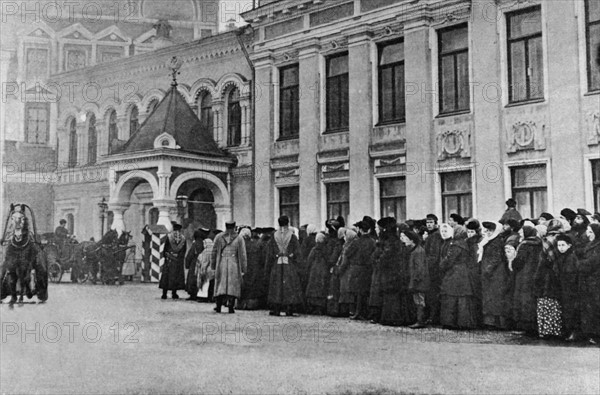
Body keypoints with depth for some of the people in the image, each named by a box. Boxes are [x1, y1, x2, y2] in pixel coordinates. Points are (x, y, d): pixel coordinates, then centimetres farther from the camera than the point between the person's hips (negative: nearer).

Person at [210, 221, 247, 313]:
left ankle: (218, 306, 5)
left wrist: (213, 265, 13)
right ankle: (231, 307, 0)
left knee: (220, 285, 10)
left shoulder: (219, 237, 3)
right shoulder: (239, 239, 0)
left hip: (221, 264, 1)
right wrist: (243, 268, 3)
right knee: (233, 286, 4)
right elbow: (242, 254, -2)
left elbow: (214, 252, 6)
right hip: (234, 264, -1)